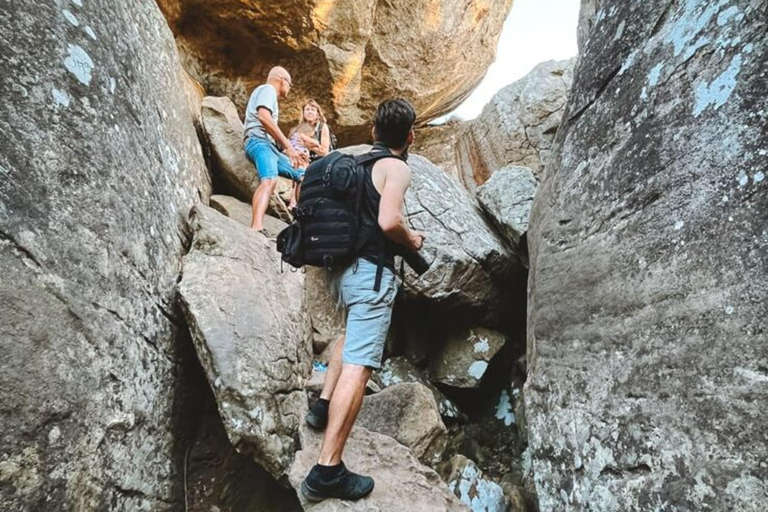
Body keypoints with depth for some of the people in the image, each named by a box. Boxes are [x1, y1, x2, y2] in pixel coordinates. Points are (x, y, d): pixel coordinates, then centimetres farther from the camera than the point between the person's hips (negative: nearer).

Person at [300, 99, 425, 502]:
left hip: (343, 266, 9)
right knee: (358, 364, -10)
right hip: (371, 270, -9)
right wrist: (412, 240, 0)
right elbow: (389, 222, -20)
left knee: (354, 333, 33)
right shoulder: (396, 167, -5)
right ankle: (327, 471, -10)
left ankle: (324, 404, 30)